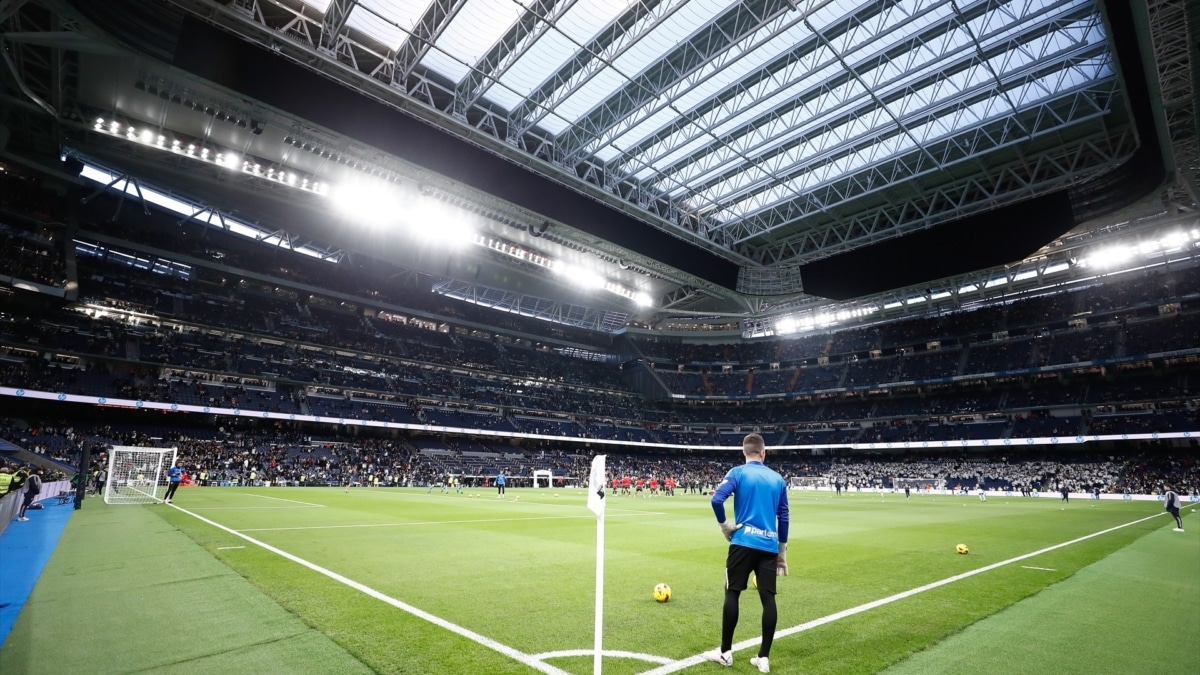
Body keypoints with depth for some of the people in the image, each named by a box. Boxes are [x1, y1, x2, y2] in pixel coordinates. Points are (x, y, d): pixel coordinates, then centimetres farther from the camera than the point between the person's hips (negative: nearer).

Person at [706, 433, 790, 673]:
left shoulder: (738, 472, -2)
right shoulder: (778, 479, 9)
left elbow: (717, 499, -17)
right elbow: (783, 517, 11)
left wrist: (724, 525, -2)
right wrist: (782, 551, 18)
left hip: (744, 542, -3)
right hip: (770, 546, 3)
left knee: (732, 593, 7)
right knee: (768, 598, 7)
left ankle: (725, 652, 14)